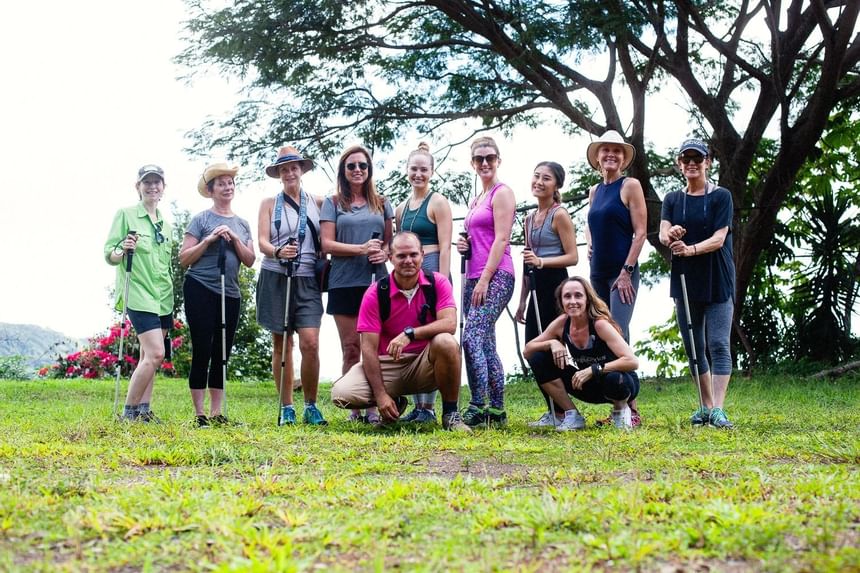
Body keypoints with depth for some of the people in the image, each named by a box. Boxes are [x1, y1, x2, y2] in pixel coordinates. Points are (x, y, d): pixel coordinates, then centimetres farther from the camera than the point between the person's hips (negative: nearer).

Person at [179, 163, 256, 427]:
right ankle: (199, 414, -1)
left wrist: (234, 238, -8)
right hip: (201, 290, -5)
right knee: (202, 351, -5)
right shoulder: (201, 219, 0)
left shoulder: (242, 224, 14)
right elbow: (184, 258, -4)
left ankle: (216, 413, 11)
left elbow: (250, 261, 6)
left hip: (230, 294, 5)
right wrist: (209, 239, -14)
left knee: (221, 354, 6)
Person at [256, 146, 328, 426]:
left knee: (310, 343, -12)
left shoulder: (317, 202, 10)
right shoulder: (269, 203, 9)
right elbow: (262, 241, 0)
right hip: (275, 278, 0)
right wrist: (278, 251, -21)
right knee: (281, 345, 3)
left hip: (307, 280, 0)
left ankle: (311, 406, 2)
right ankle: (286, 408, 11)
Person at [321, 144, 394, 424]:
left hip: (376, 281, 1)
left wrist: (384, 253, -7)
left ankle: (373, 407, -1)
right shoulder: (333, 203, 8)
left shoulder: (381, 203, 15)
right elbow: (327, 244, 0)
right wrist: (362, 249, -12)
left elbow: (390, 241, 16)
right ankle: (354, 408, 3)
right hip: (345, 283, -1)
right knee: (351, 348, -1)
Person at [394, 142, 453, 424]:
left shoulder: (438, 202, -2)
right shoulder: (401, 208, 16)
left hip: (431, 270, -7)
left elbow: (445, 248, -9)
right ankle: (417, 405, 12)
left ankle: (429, 408, -2)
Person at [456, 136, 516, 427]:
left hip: (495, 277, -9)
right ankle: (496, 411, 10)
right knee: (485, 345, 7)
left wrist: (485, 280, -17)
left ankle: (478, 408, -19)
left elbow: (501, 240, -12)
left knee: (472, 339, -19)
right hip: (474, 277, 9)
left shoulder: (502, 192, -3)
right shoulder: (477, 199, 22)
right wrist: (464, 245, 7)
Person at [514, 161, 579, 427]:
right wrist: (522, 300, 20)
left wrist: (541, 261, -22)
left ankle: (561, 412, 4)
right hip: (536, 288, 8)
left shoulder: (560, 215, -6)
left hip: (554, 285, -8)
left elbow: (572, 257, -10)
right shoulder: (530, 218, 16)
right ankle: (554, 411, 15)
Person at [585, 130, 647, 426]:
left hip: (623, 273, -7)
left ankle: (631, 409, -13)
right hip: (598, 273, 7)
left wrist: (626, 271, -14)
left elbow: (640, 231, -9)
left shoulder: (630, 186, -4)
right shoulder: (594, 191, 15)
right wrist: (591, 245, 10)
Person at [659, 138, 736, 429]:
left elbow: (719, 238, -12)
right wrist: (671, 235, -28)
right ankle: (705, 407, 17)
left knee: (718, 345, -11)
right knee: (693, 347, 8)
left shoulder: (721, 196, -1)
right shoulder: (673, 199, 10)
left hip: (717, 281, -4)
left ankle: (718, 410, -15)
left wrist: (690, 249, -29)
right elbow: (663, 234, -4)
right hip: (685, 280, 4)